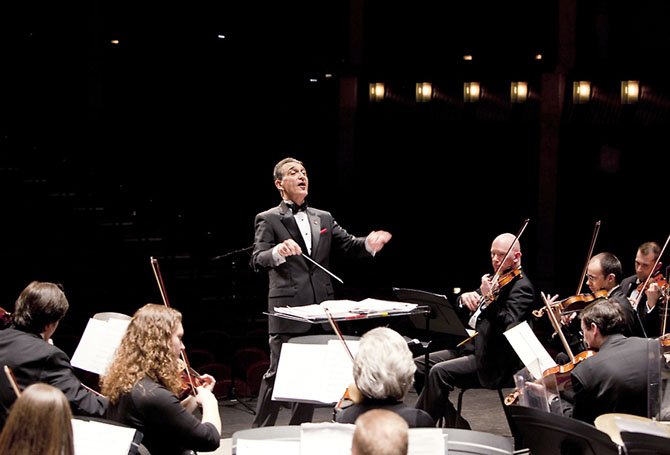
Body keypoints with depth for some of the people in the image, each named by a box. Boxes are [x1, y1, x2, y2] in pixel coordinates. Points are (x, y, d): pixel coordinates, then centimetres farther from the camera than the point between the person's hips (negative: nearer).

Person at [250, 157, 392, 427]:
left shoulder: (323, 218, 15)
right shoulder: (268, 220, -1)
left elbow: (349, 245, 6)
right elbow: (257, 262, -13)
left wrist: (369, 244, -16)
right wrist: (278, 251, -34)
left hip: (320, 309, 6)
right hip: (288, 309, -6)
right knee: (278, 372, -5)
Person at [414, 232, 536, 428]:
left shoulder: (522, 287, -9)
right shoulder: (494, 280, 18)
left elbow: (509, 325, -23)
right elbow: (458, 309, 16)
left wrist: (489, 298, -32)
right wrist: (465, 297, -6)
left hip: (495, 362, -10)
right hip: (472, 347, 10)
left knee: (439, 372, -28)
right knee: (418, 366, 0)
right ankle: (455, 424, 3)